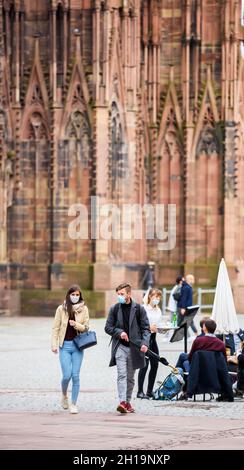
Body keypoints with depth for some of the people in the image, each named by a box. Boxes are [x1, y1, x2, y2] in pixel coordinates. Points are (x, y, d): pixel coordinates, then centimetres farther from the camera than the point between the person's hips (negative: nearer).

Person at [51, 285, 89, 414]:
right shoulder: (61, 309, 1)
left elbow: (86, 327, 3)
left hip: (78, 345, 1)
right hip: (65, 345, -1)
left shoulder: (84, 309, 3)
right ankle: (64, 396, 22)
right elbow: (56, 328, 3)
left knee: (75, 375, -2)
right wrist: (54, 344, -5)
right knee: (67, 375, -7)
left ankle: (73, 404, 7)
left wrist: (77, 325, -17)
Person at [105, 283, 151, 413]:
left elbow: (145, 328, 2)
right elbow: (108, 327, 9)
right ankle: (122, 401, -25)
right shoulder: (114, 309, 4)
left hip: (134, 347, 1)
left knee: (130, 377, 11)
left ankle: (128, 402, 22)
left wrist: (145, 343, -13)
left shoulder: (139, 309, 1)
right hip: (120, 346, -1)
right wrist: (119, 332, -9)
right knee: (122, 374, -15)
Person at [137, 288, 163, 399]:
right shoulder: (143, 309, -7)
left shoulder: (158, 310, 15)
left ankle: (150, 391, 14)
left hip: (153, 337, 8)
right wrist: (149, 327, -25)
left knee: (155, 364, 6)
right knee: (144, 364, -10)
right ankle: (140, 391, -8)